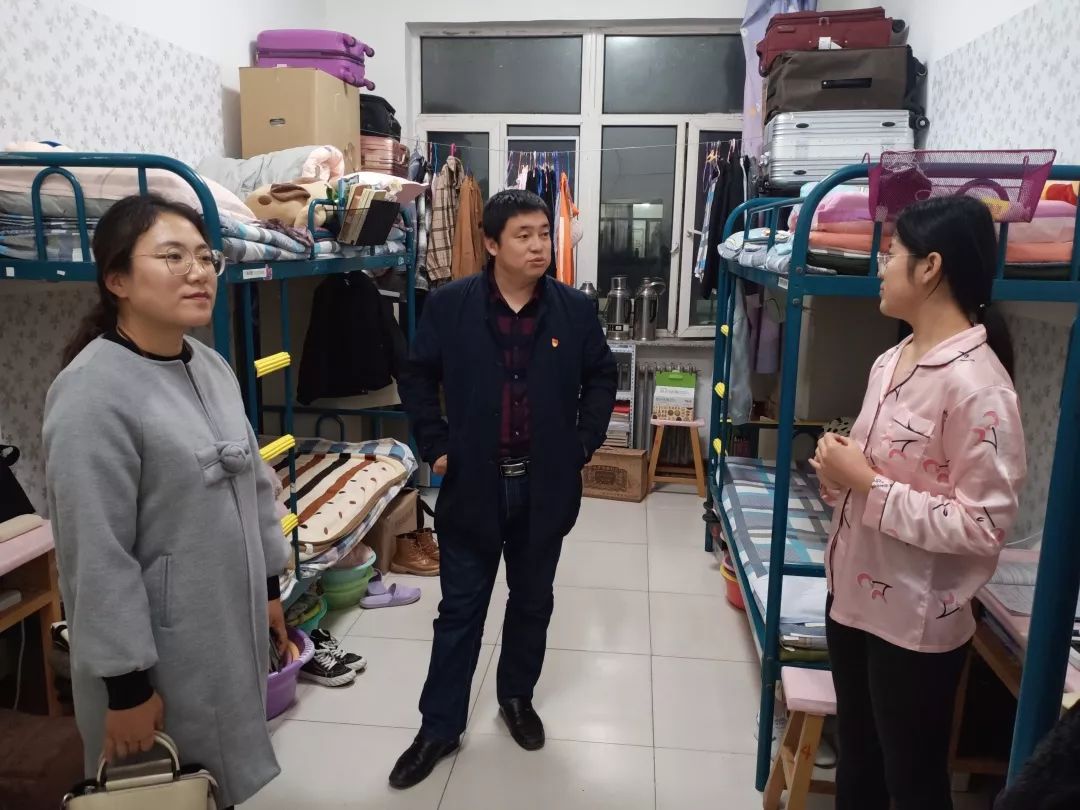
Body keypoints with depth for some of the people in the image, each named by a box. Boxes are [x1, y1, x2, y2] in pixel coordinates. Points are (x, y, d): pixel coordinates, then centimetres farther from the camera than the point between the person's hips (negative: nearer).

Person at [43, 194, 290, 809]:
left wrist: (269, 587, 13)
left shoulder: (212, 366, 2)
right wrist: (127, 684, -17)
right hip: (160, 645, -7)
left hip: (233, 624, 7)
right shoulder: (93, 391, -22)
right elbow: (97, 556, -21)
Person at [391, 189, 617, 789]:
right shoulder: (449, 305, -7)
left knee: (532, 601, 17)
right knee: (460, 608, 8)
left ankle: (517, 698, 40)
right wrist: (435, 445, -3)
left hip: (546, 485, 2)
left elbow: (602, 377, 9)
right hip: (473, 483, -1)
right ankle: (439, 726, 24)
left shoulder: (574, 308, -3)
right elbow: (418, 378, 4)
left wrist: (583, 443, 1)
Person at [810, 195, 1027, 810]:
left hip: (915, 621, -8)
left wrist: (867, 486, -23)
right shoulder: (891, 361, 4)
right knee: (856, 760, 25)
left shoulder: (977, 384, -23)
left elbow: (985, 526, -24)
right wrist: (842, 474, -3)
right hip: (853, 595, 8)